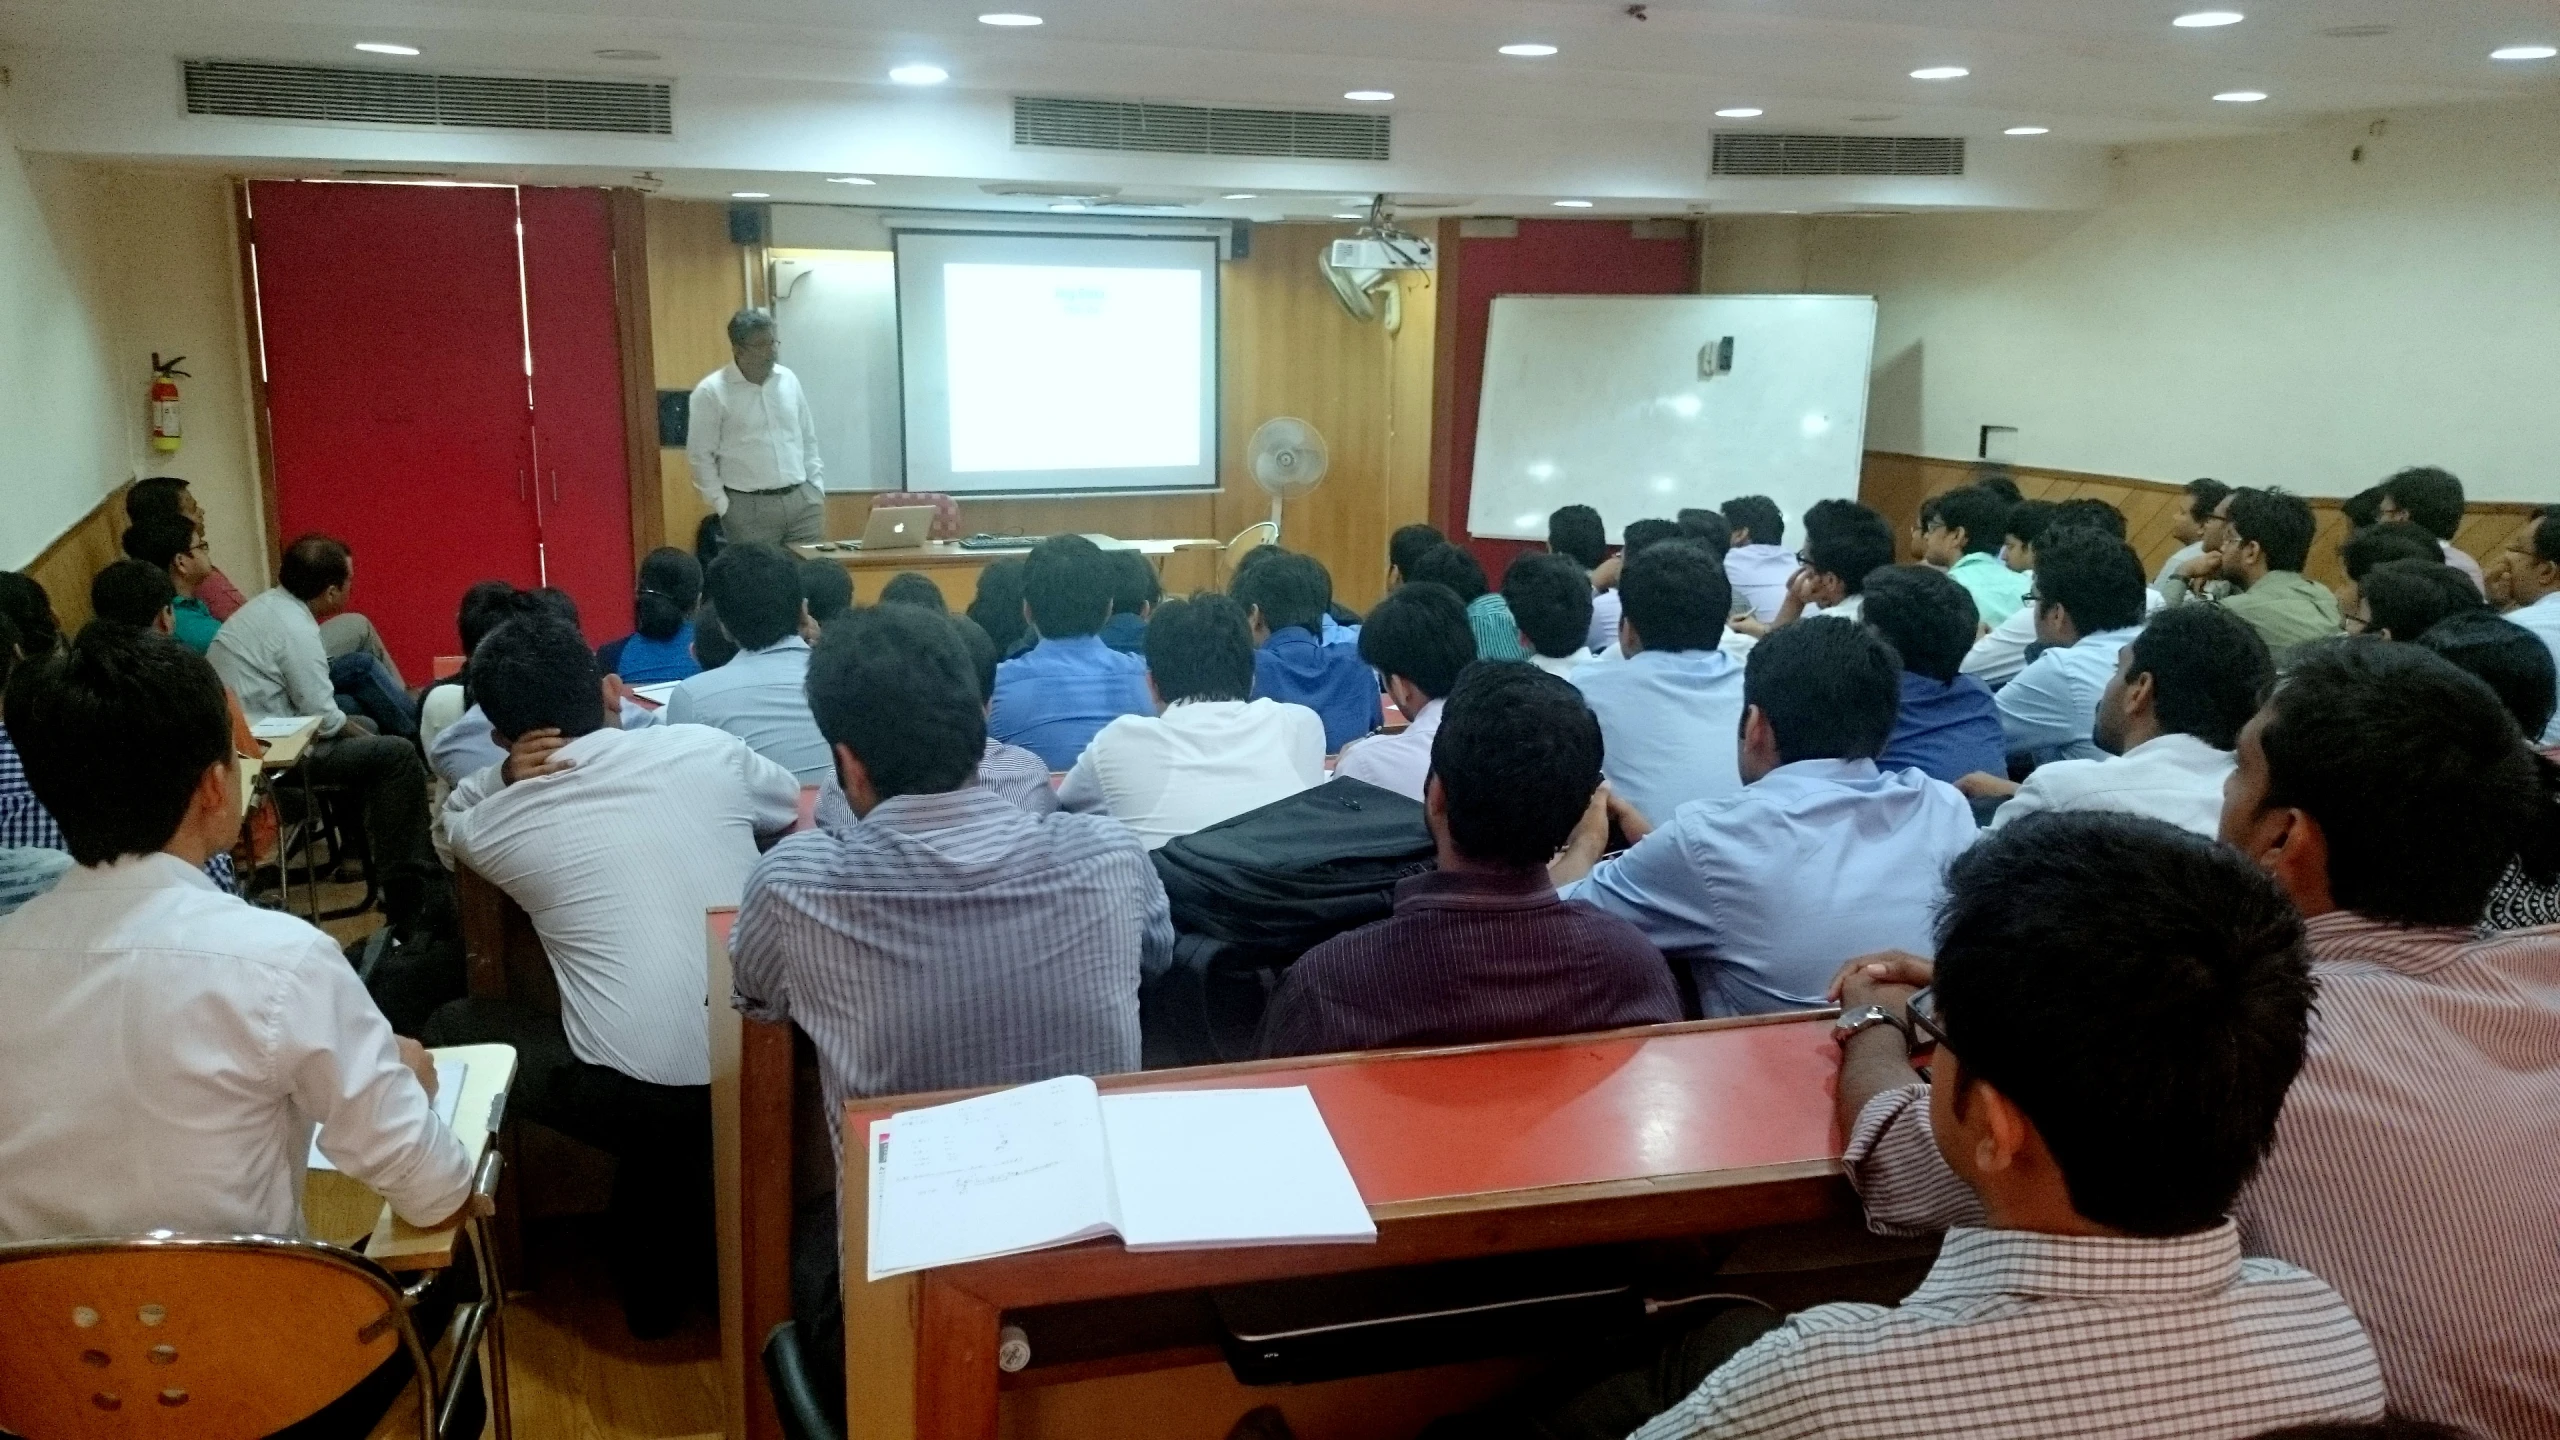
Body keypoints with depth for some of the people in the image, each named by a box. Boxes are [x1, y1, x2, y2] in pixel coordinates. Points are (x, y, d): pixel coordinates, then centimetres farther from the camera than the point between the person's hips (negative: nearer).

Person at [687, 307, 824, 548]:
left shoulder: (788, 380, 9)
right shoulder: (712, 391, -6)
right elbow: (700, 455, -4)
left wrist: (817, 488, 9)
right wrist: (723, 506, -7)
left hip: (802, 499, 5)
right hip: (749, 507, -4)